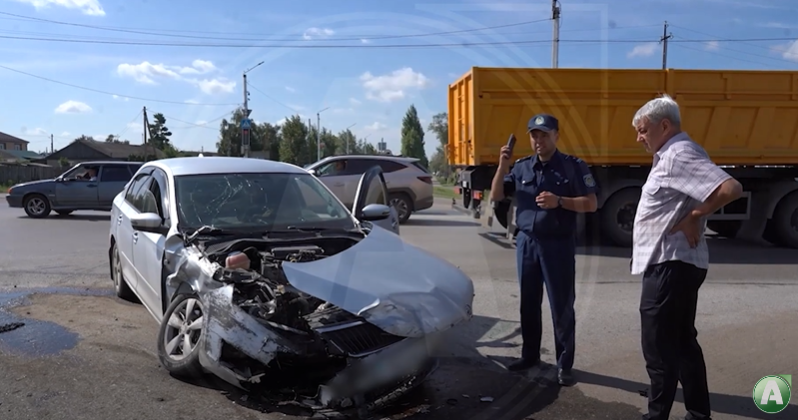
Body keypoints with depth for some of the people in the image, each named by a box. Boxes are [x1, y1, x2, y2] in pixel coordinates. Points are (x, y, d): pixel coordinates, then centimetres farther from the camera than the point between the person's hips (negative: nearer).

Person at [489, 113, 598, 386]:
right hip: (527, 242, 4)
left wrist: (559, 201, -20)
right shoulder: (521, 167, 8)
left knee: (562, 306, 1)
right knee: (528, 303, 12)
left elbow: (590, 204, -6)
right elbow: (496, 197, 7)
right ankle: (530, 355, 26)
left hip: (558, 244, -4)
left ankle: (564, 365, 11)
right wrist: (503, 166, -6)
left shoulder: (574, 166, -3)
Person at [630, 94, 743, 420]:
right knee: (682, 343, 16)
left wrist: (692, 218, -19)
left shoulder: (680, 154, -16)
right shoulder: (671, 156, 15)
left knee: (660, 349, -2)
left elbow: (731, 189, -27)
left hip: (670, 265, -11)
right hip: (673, 264, 11)